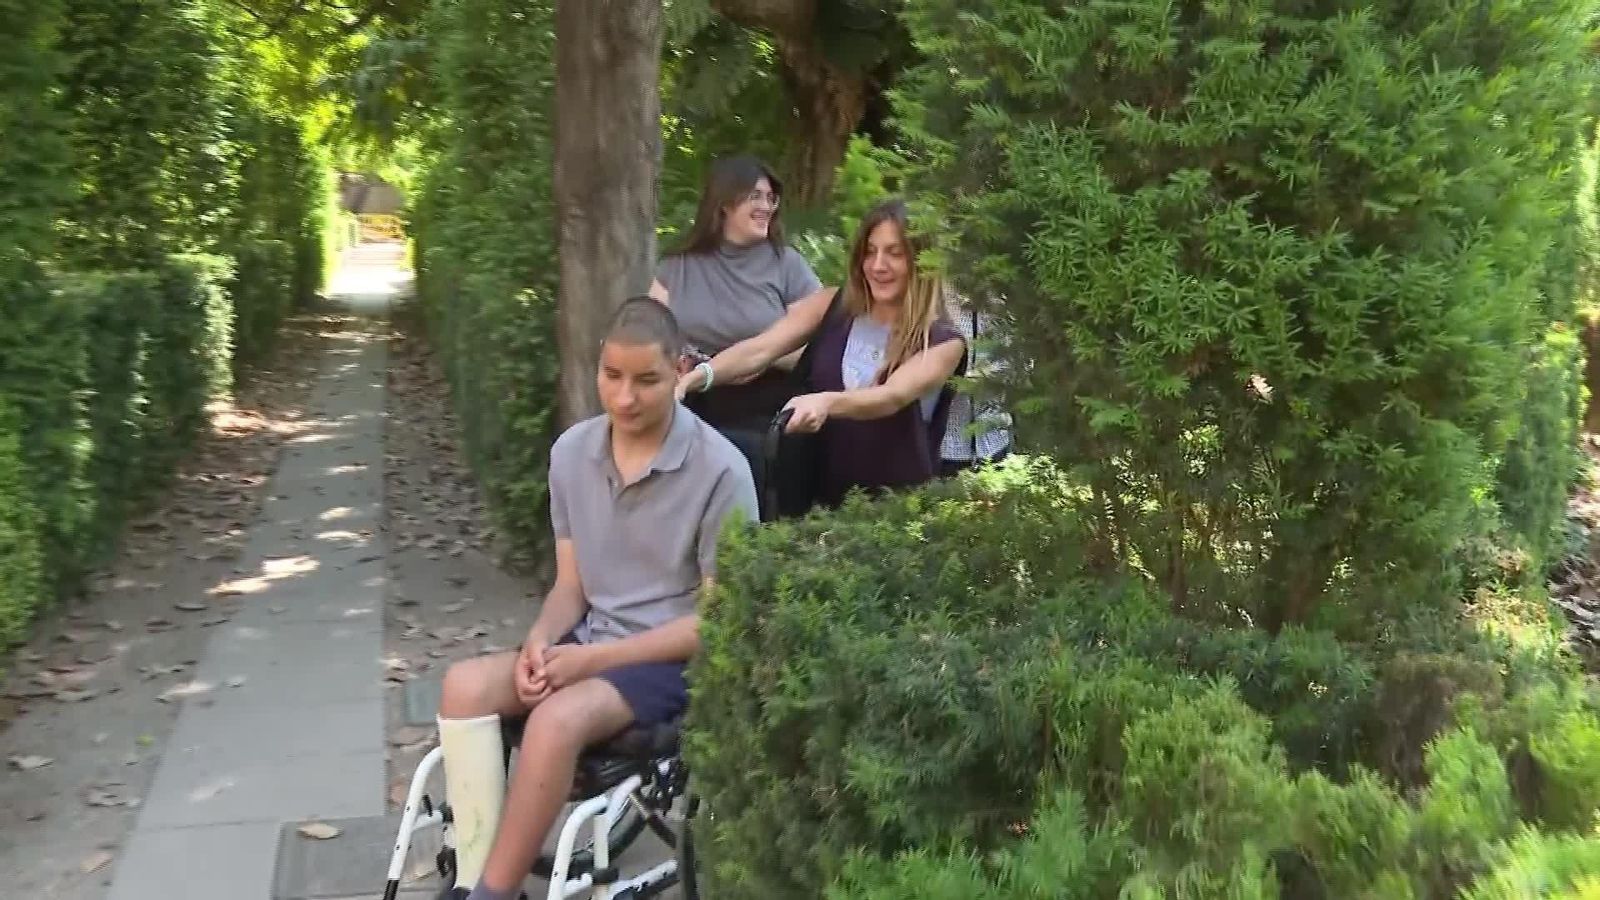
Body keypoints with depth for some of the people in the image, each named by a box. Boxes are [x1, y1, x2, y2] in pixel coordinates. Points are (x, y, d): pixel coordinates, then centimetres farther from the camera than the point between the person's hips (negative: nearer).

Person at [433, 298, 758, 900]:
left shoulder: (720, 470, -15)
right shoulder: (571, 452, 2)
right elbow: (570, 584, 9)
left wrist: (595, 658, -17)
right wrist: (540, 642, -14)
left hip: (676, 662, -5)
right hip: (589, 644, 6)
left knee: (559, 718, -32)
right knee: (466, 685, -20)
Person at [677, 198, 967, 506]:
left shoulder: (944, 343, -6)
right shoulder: (833, 307, 2)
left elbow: (892, 397, -22)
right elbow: (759, 350, -9)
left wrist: (826, 403, -40)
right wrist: (695, 377, -26)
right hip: (821, 495, 2)